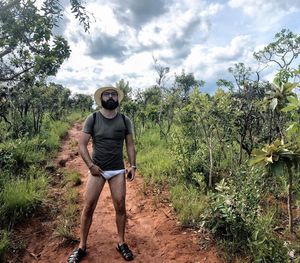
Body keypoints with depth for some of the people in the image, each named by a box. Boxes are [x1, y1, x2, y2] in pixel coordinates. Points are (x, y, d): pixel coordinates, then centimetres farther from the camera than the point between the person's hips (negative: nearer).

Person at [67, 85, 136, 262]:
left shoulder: (125, 120, 1)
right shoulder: (92, 119, -4)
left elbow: (130, 145, 5)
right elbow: (82, 145, -4)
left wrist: (133, 166, -2)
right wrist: (91, 165, -13)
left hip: (118, 171, 1)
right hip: (97, 170, -1)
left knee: (120, 206, 5)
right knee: (88, 207, 3)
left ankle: (121, 243, 25)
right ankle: (82, 246, 21)